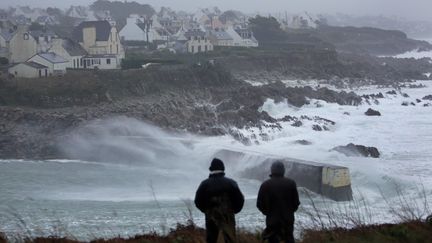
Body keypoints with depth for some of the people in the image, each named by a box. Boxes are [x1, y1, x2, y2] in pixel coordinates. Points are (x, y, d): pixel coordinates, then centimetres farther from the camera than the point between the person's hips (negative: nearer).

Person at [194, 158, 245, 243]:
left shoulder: (205, 184, -2)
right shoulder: (230, 183, -5)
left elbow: (198, 201, 1)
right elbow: (240, 200, -5)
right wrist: (233, 210, 12)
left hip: (211, 217, 2)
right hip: (227, 217, -1)